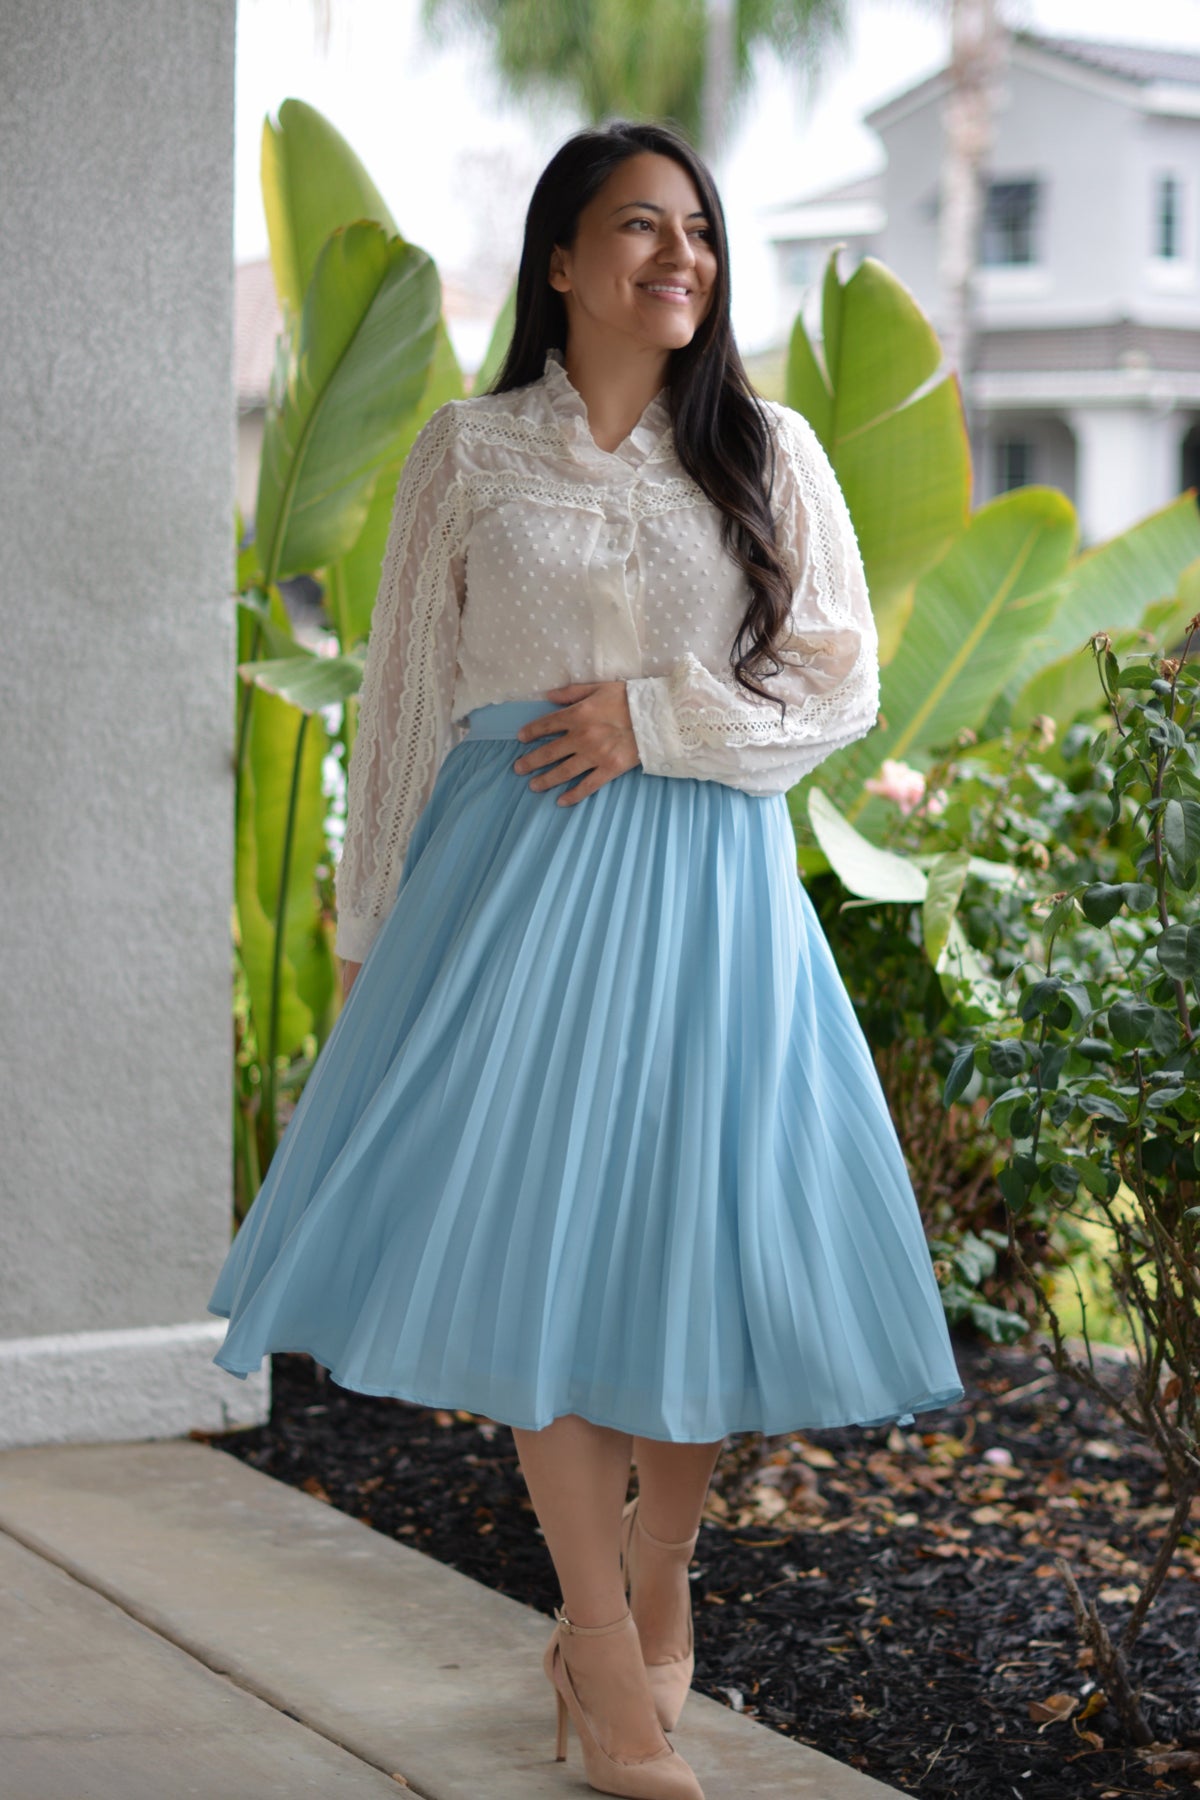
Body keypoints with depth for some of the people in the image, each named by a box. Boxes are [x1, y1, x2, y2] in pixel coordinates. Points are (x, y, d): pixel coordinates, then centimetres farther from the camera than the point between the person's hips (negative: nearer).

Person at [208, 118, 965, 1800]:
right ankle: (602, 1637, 9)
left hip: (707, 885, 1)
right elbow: (403, 697, 7)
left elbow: (841, 682, 3)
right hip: (514, 871, 0)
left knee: (700, 1238, 2)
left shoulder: (770, 453, 5)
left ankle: (657, 1570, 26)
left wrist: (658, 719, -11)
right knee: (531, 1231, -3)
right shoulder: (469, 453, 4)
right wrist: (374, 932, 7)